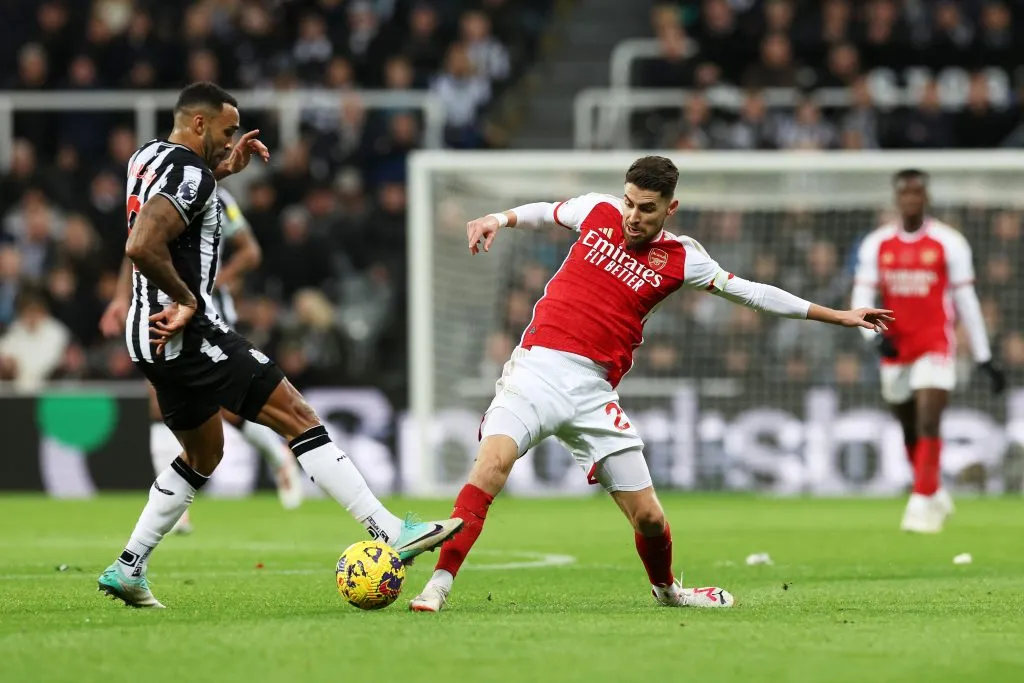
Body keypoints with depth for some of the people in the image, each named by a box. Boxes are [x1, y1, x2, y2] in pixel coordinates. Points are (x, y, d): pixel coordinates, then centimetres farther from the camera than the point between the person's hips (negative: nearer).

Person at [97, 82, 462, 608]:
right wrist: (186, 300, -16)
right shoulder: (189, 173, -15)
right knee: (299, 419, -10)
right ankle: (390, 534, -15)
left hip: (152, 337, 10)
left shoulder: (148, 156, 14)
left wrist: (222, 169, 28)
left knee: (203, 456, 24)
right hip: (189, 333, -10)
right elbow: (142, 247, -29)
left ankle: (127, 569, 22)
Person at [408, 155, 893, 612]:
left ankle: (666, 587, 36)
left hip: (594, 390, 1)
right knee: (493, 463, -26)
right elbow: (544, 212, 26)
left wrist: (836, 316, 14)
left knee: (648, 517, 3)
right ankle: (439, 585, -24)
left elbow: (750, 293, 12)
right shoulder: (598, 211, 6)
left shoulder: (681, 259, 4)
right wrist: (499, 219, 8)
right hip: (539, 366, -1)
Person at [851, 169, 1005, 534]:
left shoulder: (949, 242, -1)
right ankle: (936, 495, 30)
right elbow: (861, 298, 3)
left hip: (936, 346, -3)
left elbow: (966, 301, 2)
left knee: (928, 425, -16)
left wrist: (984, 357, 3)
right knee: (910, 432, 11)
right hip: (895, 350, 3)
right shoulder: (876, 244, 5)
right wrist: (875, 334, -16)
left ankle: (922, 504, -16)